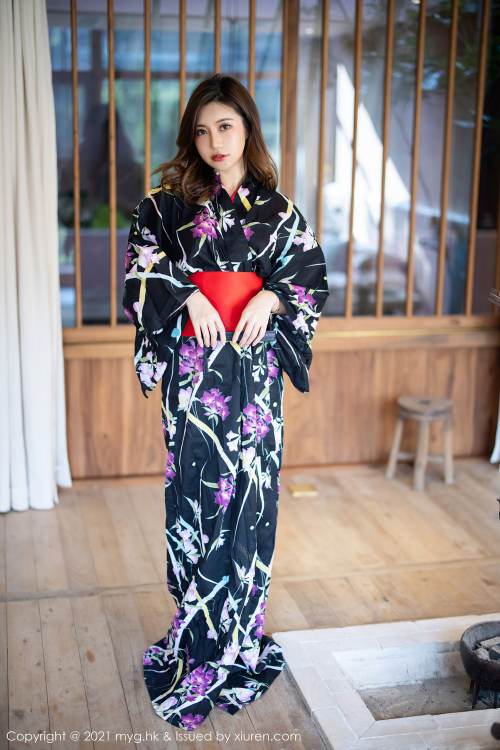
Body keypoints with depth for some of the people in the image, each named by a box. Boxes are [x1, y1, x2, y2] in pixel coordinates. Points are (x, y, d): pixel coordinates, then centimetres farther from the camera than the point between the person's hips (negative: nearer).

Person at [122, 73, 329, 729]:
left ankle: (238, 628, 19)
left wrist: (271, 297, -11)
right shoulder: (169, 201, 5)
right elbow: (140, 270, 0)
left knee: (251, 488, 3)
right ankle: (202, 633, 15)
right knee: (195, 489, 0)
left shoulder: (278, 208, 8)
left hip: (255, 366, 1)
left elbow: (313, 275, 7)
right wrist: (188, 296, -15)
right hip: (192, 367, -1)